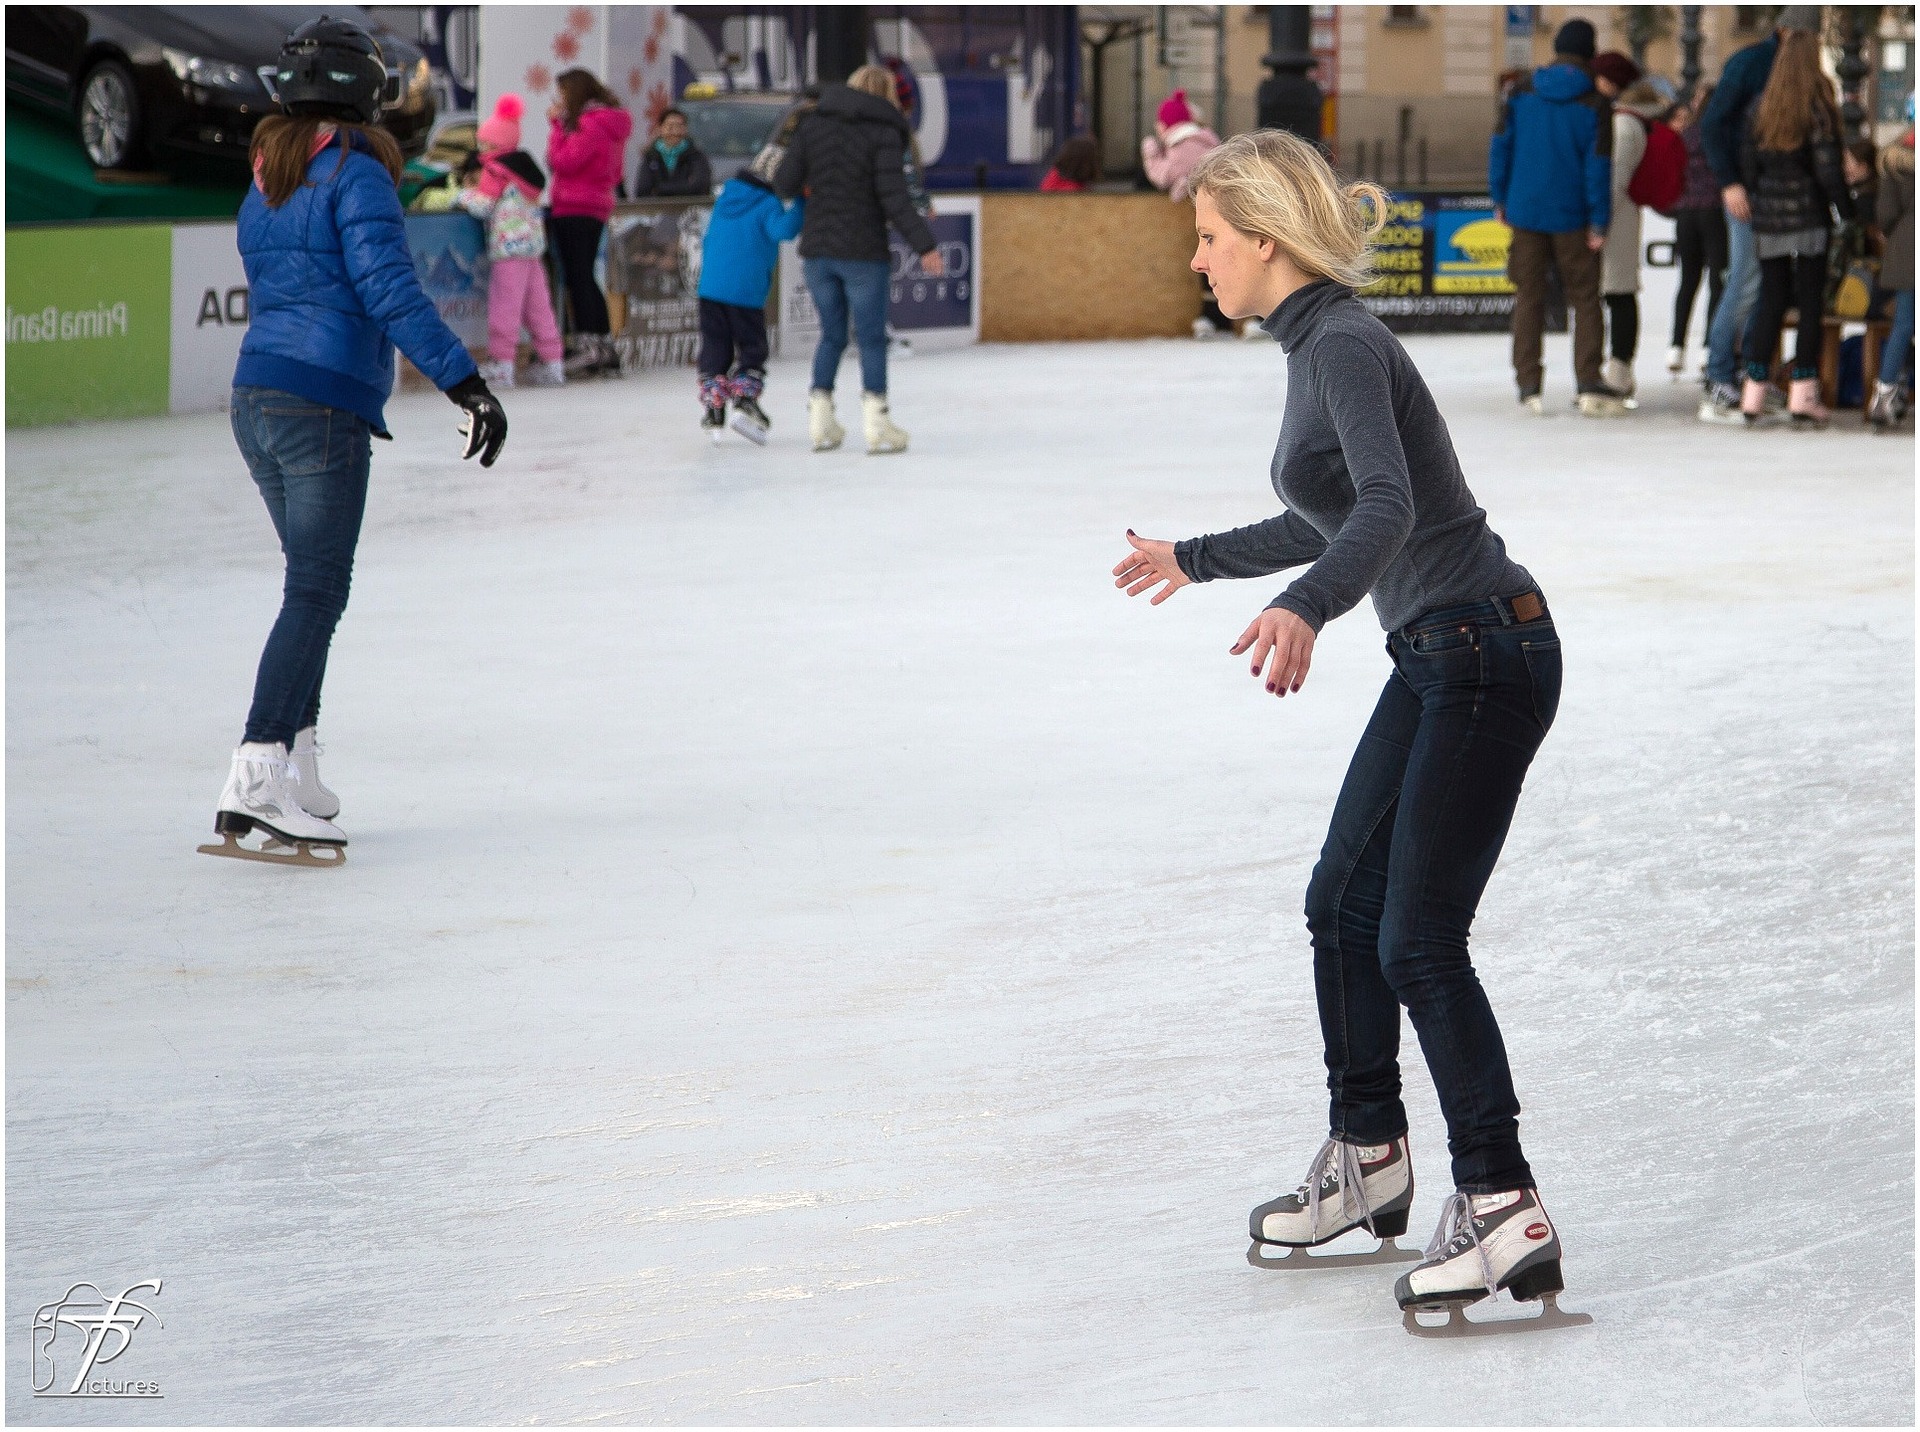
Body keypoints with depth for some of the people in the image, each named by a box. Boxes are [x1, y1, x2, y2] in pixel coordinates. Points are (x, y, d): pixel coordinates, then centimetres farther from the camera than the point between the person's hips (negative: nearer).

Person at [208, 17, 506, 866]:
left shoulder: (263, 187, 16)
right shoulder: (356, 174, -9)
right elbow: (388, 288, -19)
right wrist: (465, 382, -22)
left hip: (254, 399, 8)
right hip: (323, 411, -8)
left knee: (313, 587, 16)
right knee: (316, 595, -9)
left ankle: (293, 773, 14)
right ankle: (255, 787, -17)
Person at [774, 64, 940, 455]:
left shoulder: (813, 124, 3)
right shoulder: (884, 133, -10)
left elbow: (784, 184, 1)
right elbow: (893, 198, -16)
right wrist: (925, 245, -11)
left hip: (817, 249, 4)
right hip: (863, 252, -4)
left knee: (832, 334, 16)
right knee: (871, 336, 4)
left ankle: (820, 422, 14)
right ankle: (875, 421, 0)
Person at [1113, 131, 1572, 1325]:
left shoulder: (1347, 346, -18)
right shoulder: (1315, 345, 11)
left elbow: (1387, 507, -35)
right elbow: (1327, 522, 26)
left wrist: (1304, 610, -52)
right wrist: (1196, 559, 40)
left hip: (1484, 654, -10)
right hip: (1439, 658, 10)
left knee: (1420, 941, -10)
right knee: (1344, 904, 16)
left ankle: (1506, 1213, -9)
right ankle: (1368, 1161, 29)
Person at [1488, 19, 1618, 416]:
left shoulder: (1522, 93, 1)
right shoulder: (1594, 103, -7)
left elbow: (1501, 145, 2)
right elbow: (1599, 164, -9)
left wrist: (1500, 197, 11)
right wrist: (1599, 221, -6)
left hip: (1525, 210, 2)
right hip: (1572, 215, -2)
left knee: (1529, 297, 8)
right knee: (1585, 297, 6)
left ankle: (1529, 385, 5)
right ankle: (1588, 384, -2)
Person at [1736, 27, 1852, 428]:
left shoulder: (1760, 107, 5)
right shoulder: (1818, 107, -9)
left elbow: (1747, 164, 7)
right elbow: (1828, 169, -11)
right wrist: (1848, 211, -1)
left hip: (1768, 215, 4)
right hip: (1809, 215, -4)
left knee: (1771, 300, 10)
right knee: (1811, 302, 2)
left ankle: (1754, 395, 8)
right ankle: (1803, 396, -2)